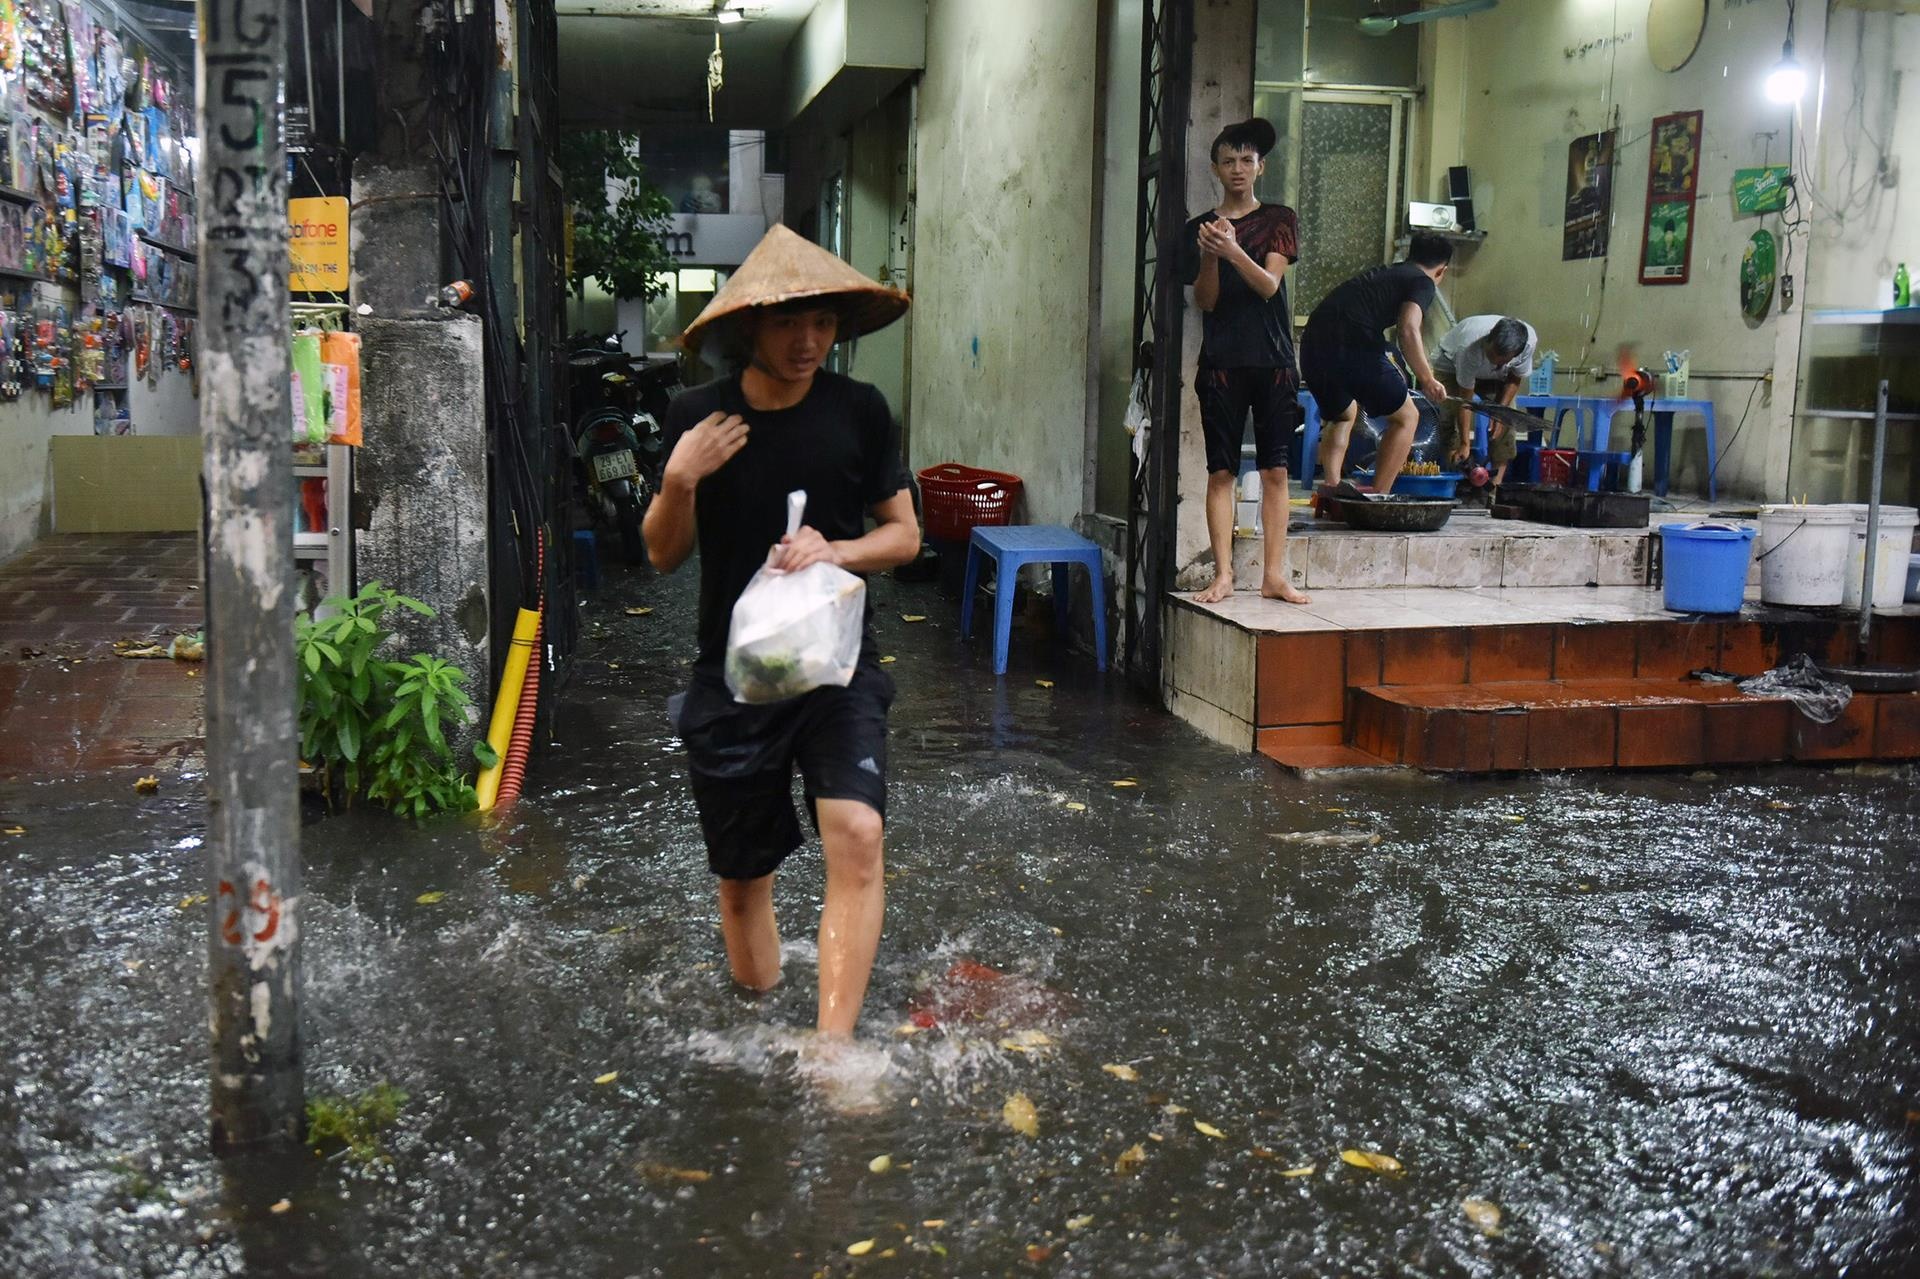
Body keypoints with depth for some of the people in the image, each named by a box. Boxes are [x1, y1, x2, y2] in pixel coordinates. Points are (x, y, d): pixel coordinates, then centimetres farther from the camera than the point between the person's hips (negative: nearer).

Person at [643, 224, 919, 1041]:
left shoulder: (859, 411, -4)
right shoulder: (699, 415, -3)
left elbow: (904, 535, 3)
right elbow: (663, 555, 2)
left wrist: (836, 550, -17)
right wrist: (678, 481, -18)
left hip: (838, 668, -1)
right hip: (730, 678, 1)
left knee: (858, 836, -24)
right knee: (741, 879, 11)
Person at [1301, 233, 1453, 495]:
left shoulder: (1378, 274, 32)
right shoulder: (1423, 282, 9)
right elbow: (1408, 330, -9)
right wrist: (1427, 380, 1)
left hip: (1312, 345, 7)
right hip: (1353, 346, -7)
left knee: (1341, 415, 32)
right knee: (1405, 417, 13)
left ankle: (1332, 487, 15)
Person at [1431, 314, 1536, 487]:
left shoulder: (1529, 341, -35)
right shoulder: (1469, 348, -45)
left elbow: (1515, 378, -12)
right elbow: (1465, 399, -35)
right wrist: (1465, 444, -35)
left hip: (1495, 376, 3)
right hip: (1451, 363, -3)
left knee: (1505, 420, -12)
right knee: (1451, 416, -23)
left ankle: (1496, 482, -8)